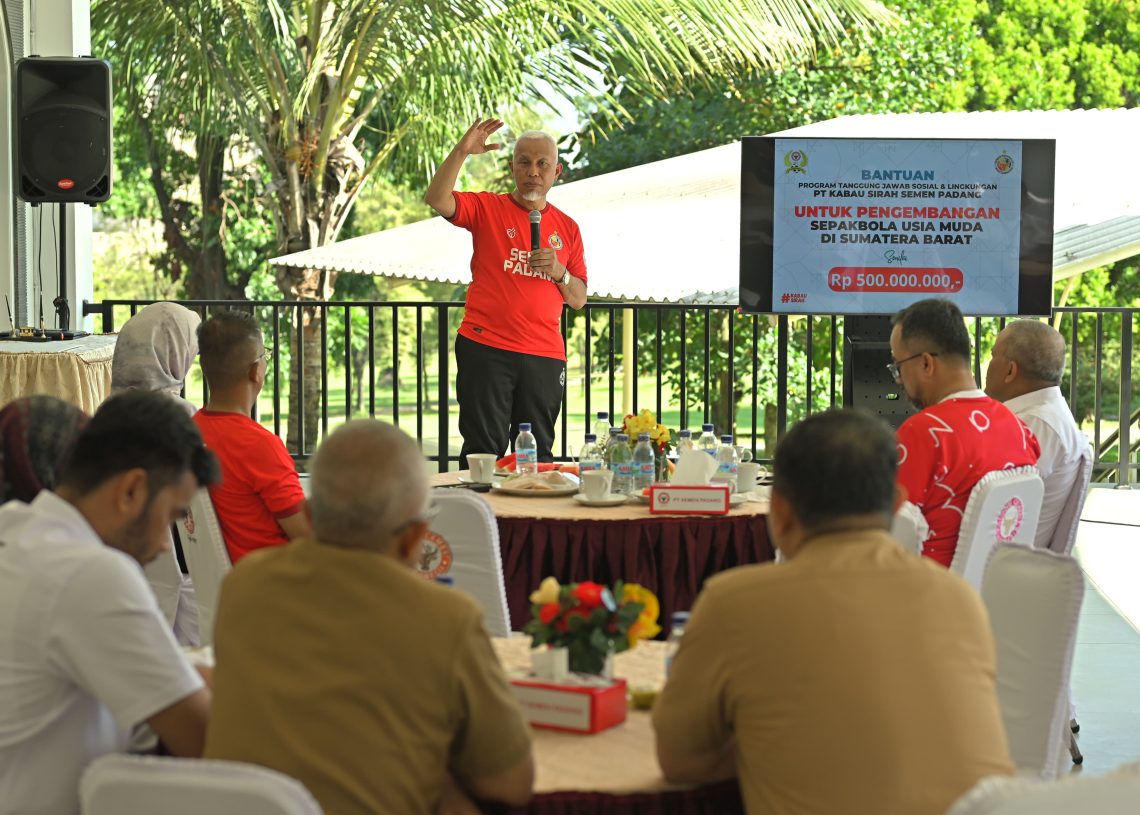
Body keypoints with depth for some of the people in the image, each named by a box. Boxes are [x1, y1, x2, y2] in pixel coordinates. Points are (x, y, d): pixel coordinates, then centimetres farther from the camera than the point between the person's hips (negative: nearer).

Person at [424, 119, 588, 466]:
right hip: (485, 347, -3)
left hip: (544, 355, 3)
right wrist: (461, 152, -23)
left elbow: (579, 299, 14)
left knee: (538, 454, 4)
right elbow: (436, 200, -14)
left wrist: (559, 272, -6)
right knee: (484, 450, -3)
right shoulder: (487, 208, 5)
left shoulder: (567, 228, 14)